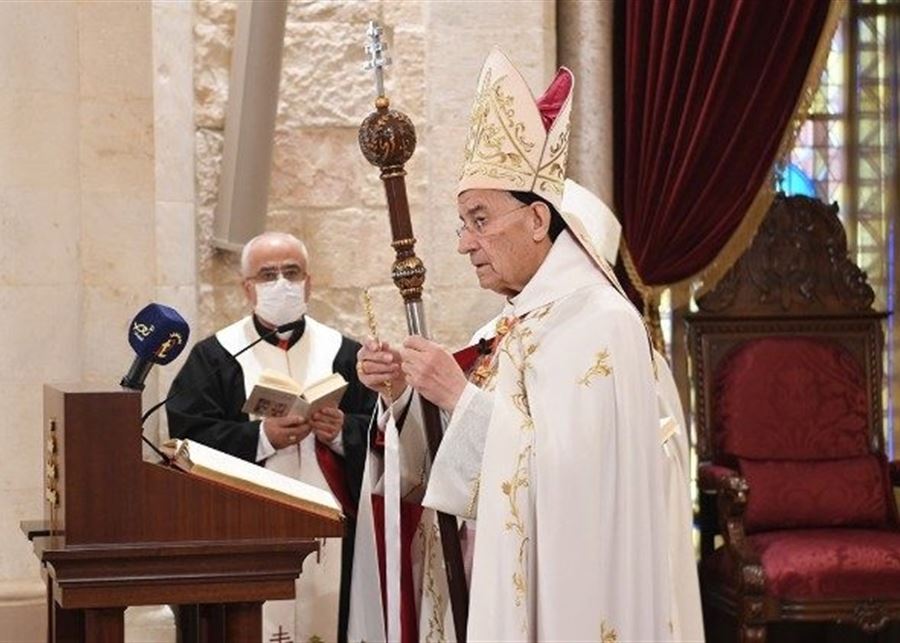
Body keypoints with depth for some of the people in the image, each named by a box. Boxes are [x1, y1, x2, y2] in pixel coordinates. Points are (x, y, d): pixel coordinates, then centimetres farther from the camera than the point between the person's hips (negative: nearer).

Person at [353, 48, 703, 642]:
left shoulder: (601, 324, -16)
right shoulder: (517, 326, 9)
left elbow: (568, 475, -25)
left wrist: (460, 396, -22)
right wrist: (402, 392, -4)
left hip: (571, 592, -8)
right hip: (516, 587, 8)